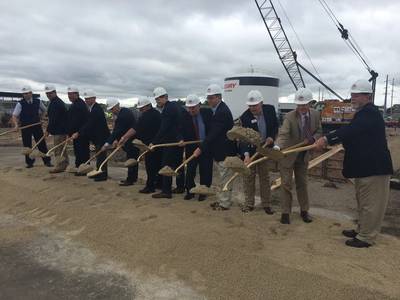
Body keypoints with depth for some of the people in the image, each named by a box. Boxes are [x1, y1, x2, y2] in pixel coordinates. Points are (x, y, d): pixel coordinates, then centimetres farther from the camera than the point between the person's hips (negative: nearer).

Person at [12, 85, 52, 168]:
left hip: (37, 125, 1)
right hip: (25, 127, -1)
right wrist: (16, 124, -27)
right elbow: (14, 116, -11)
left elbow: (44, 110, 19)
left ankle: (47, 161, 9)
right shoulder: (20, 104, -7)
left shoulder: (38, 102, 0)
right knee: (27, 145, 6)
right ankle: (29, 162, 18)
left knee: (42, 144, 1)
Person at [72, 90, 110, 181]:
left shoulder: (97, 109, -19)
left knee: (101, 156, -4)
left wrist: (78, 133, -26)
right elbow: (89, 123, 16)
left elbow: (89, 124, -25)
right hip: (97, 137, 10)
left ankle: (103, 175, 3)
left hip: (102, 137, -10)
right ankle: (99, 173, 26)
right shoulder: (93, 108, 12)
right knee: (99, 155, 16)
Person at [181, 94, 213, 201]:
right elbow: (182, 132, -8)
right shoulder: (185, 116, -8)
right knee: (190, 170, 5)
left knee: (205, 171, 6)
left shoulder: (207, 112, -8)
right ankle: (189, 191, 21)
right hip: (191, 148, 1)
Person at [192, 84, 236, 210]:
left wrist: (201, 148, -24)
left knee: (225, 177, 1)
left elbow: (213, 133, -25)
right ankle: (222, 200, 29)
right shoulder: (218, 109, 10)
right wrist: (203, 147, 11)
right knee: (223, 177, 18)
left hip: (225, 152, -10)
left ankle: (225, 203, 13)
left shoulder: (222, 112, -21)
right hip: (219, 151, 10)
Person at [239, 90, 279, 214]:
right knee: (248, 178, 6)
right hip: (249, 150, -3)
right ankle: (249, 204, 20)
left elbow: (275, 125, 8)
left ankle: (266, 204, 23)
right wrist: (246, 154, -37)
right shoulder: (245, 117, -20)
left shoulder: (270, 109, -9)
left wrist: (272, 137, -8)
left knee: (265, 177, 11)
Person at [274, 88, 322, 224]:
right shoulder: (289, 117, -22)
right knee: (286, 184, 2)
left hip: (303, 156, 4)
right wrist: (277, 147, -51)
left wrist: (311, 139, -16)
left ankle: (304, 210, 30)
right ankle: (285, 212, 15)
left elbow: (318, 131, 6)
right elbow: (283, 134, -32)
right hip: (287, 155, -4)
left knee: (302, 183, 16)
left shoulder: (315, 114, -6)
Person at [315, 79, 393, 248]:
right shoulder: (364, 112, 15)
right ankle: (361, 230, 34)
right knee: (363, 202, 20)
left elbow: (351, 130, -33)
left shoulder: (369, 113, -19)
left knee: (370, 204, 1)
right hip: (364, 165, 11)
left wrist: (327, 139, -38)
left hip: (374, 167, -11)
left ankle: (366, 237, 11)